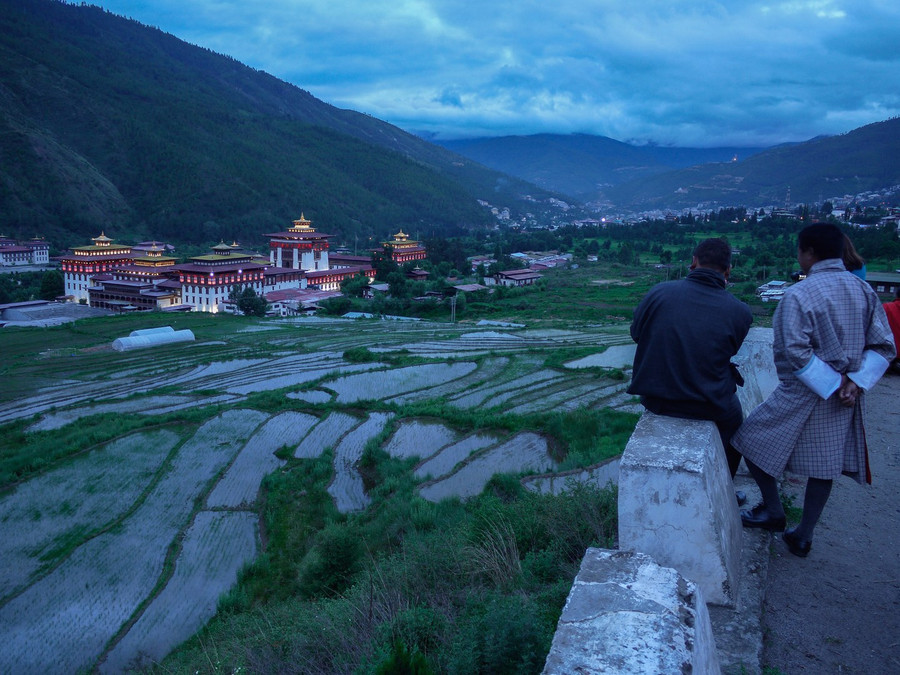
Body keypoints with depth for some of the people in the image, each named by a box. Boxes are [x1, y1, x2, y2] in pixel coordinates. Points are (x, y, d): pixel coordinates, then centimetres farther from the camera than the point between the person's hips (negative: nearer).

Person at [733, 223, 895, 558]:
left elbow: (796, 353, -24)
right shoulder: (864, 290, 2)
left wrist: (832, 387, -16)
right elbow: (884, 346, 1)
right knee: (824, 466, 15)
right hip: (846, 397, 7)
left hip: (803, 397, -6)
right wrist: (855, 382, -7)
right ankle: (803, 537, 26)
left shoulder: (798, 295, -18)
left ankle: (773, 512, 24)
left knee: (751, 440, 13)